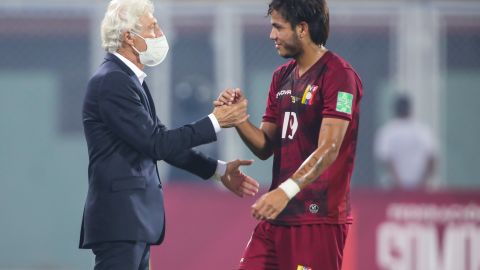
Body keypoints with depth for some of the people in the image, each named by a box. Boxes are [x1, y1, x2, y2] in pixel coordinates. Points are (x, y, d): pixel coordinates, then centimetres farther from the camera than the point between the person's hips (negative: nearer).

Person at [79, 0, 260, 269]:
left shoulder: (129, 79, 16)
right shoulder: (112, 82, -15)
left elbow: (161, 140, 21)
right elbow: (156, 144, -17)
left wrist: (219, 170, 17)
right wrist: (215, 122, -11)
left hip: (135, 217, 10)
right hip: (119, 219, -10)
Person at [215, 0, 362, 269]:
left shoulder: (339, 75, -10)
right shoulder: (282, 76, 16)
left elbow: (328, 149, -20)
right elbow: (265, 147, 15)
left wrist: (286, 191, -33)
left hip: (319, 218, -8)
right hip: (277, 216, 8)